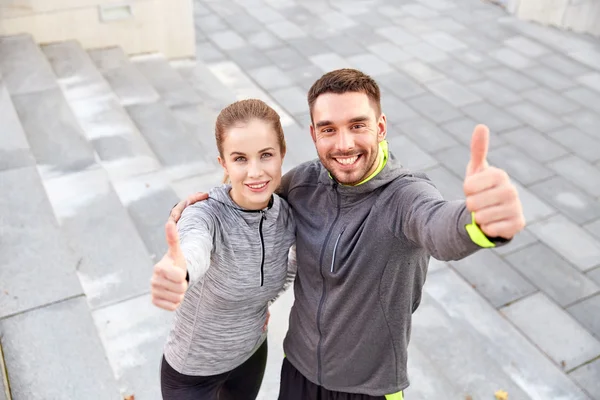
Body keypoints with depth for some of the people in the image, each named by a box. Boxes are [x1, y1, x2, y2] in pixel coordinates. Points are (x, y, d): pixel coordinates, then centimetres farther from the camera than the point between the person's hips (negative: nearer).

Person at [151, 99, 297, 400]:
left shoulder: (288, 215, -15)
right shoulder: (207, 215, -31)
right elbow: (193, 253, -55)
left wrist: (265, 299, -2)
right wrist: (178, 273, -76)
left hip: (252, 353, 4)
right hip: (192, 370, -4)